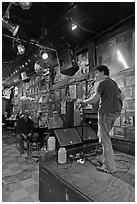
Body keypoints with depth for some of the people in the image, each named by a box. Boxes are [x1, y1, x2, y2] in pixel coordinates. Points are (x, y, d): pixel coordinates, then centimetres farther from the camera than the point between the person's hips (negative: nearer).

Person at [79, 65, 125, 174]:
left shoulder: (103, 83, -8)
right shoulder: (114, 83, 20)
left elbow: (94, 99, -12)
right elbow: (122, 96, 23)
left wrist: (83, 101, 3)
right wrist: (118, 107, 26)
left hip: (106, 112, -9)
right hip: (115, 112, 9)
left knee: (105, 139, -2)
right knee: (102, 135, 18)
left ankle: (110, 167, 7)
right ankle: (107, 162, 25)